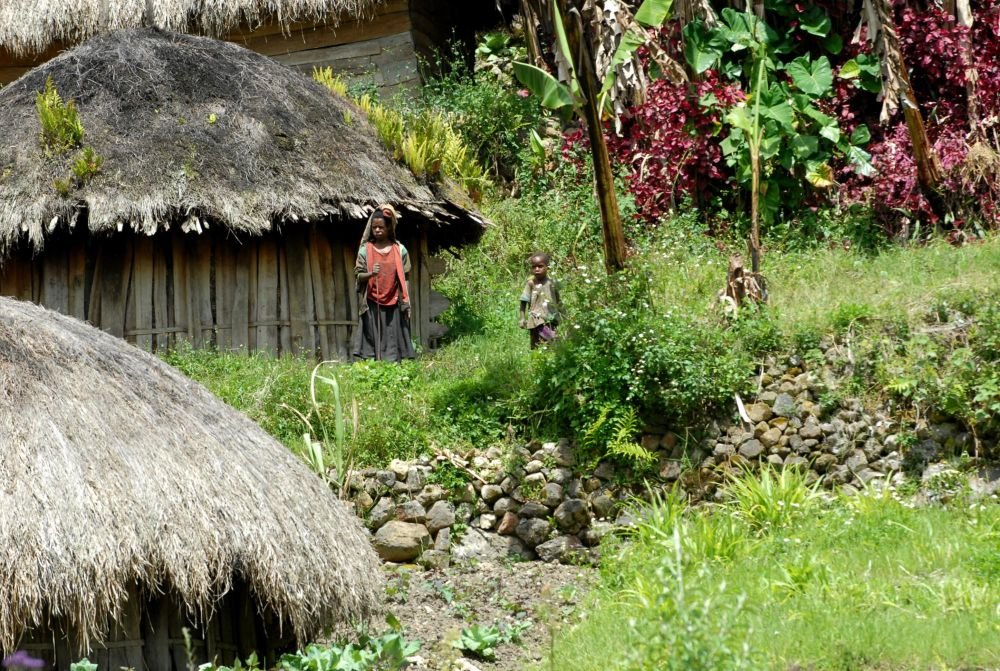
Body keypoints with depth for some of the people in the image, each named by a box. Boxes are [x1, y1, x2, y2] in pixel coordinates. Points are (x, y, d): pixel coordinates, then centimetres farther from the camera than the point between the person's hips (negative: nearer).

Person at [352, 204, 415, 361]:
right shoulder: (365, 249, 4)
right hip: (371, 306, 0)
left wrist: (406, 304, 2)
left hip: (393, 306, 0)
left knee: (393, 343, -2)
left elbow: (404, 279, 6)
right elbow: (358, 275, 2)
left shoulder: (400, 250, 5)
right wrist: (370, 274, -20)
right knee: (371, 342, -4)